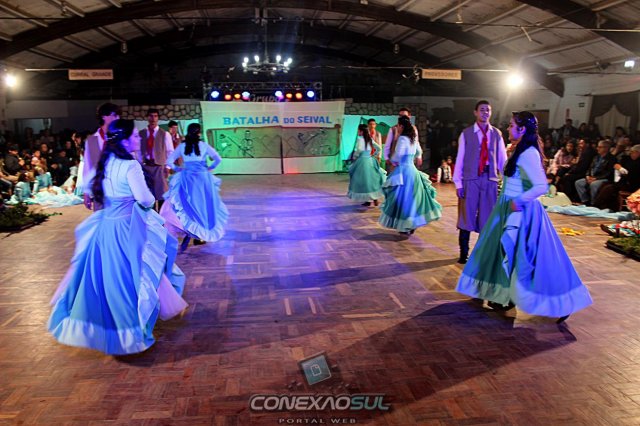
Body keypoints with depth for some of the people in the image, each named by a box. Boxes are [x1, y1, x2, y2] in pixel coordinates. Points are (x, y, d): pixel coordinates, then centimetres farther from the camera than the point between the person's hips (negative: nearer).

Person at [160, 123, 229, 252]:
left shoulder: (182, 146, 1)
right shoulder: (204, 145, -3)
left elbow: (169, 161, 3)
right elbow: (218, 159, -2)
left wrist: (177, 169, 15)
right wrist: (210, 168, 10)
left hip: (186, 179, 1)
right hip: (203, 178, -1)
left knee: (187, 206, 9)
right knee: (202, 204, 10)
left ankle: (188, 232, -9)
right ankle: (200, 235, 14)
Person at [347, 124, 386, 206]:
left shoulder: (360, 139, -11)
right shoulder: (370, 139, 9)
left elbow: (359, 149, -25)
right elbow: (379, 148, 12)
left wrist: (355, 155, -8)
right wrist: (373, 155, 16)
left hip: (362, 160, -7)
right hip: (370, 160, 7)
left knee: (364, 180, 1)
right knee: (372, 178, 14)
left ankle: (368, 200, 2)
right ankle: (375, 198, 16)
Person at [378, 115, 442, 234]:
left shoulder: (402, 138, -14)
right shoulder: (413, 138, 11)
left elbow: (397, 156, -22)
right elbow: (419, 151, 28)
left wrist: (392, 161, -1)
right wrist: (417, 157, 48)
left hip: (403, 170, -8)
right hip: (412, 169, 8)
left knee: (403, 196, -1)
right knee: (412, 196, 13)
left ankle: (406, 226, 4)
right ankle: (412, 224, 20)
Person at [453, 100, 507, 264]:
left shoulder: (496, 134, 9)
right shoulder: (466, 133, 2)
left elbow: (502, 159, 7)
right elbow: (460, 159, 0)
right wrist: (458, 183, -5)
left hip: (490, 179, 2)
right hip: (470, 179, -2)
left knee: (488, 218, 8)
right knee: (467, 216, 3)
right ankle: (464, 253, 16)